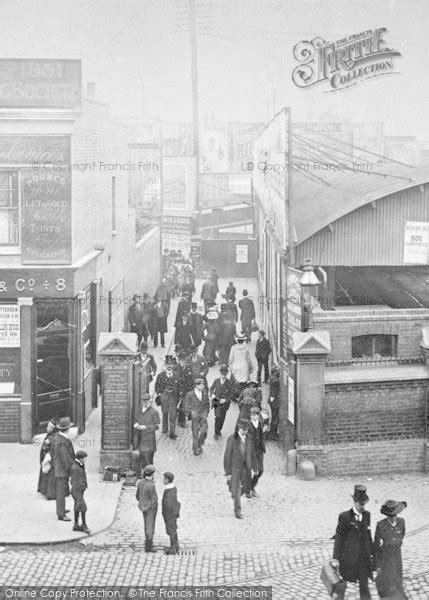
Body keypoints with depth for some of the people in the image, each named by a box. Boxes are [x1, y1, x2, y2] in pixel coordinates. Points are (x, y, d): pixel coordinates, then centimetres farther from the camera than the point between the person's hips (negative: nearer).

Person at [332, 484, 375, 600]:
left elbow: (367, 534, 9)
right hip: (348, 558, -3)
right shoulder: (344, 516, -14)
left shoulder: (367, 515, 0)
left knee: (364, 586, 1)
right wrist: (336, 558, -10)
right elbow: (338, 537, -10)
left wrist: (371, 554, 10)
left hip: (363, 558, 3)